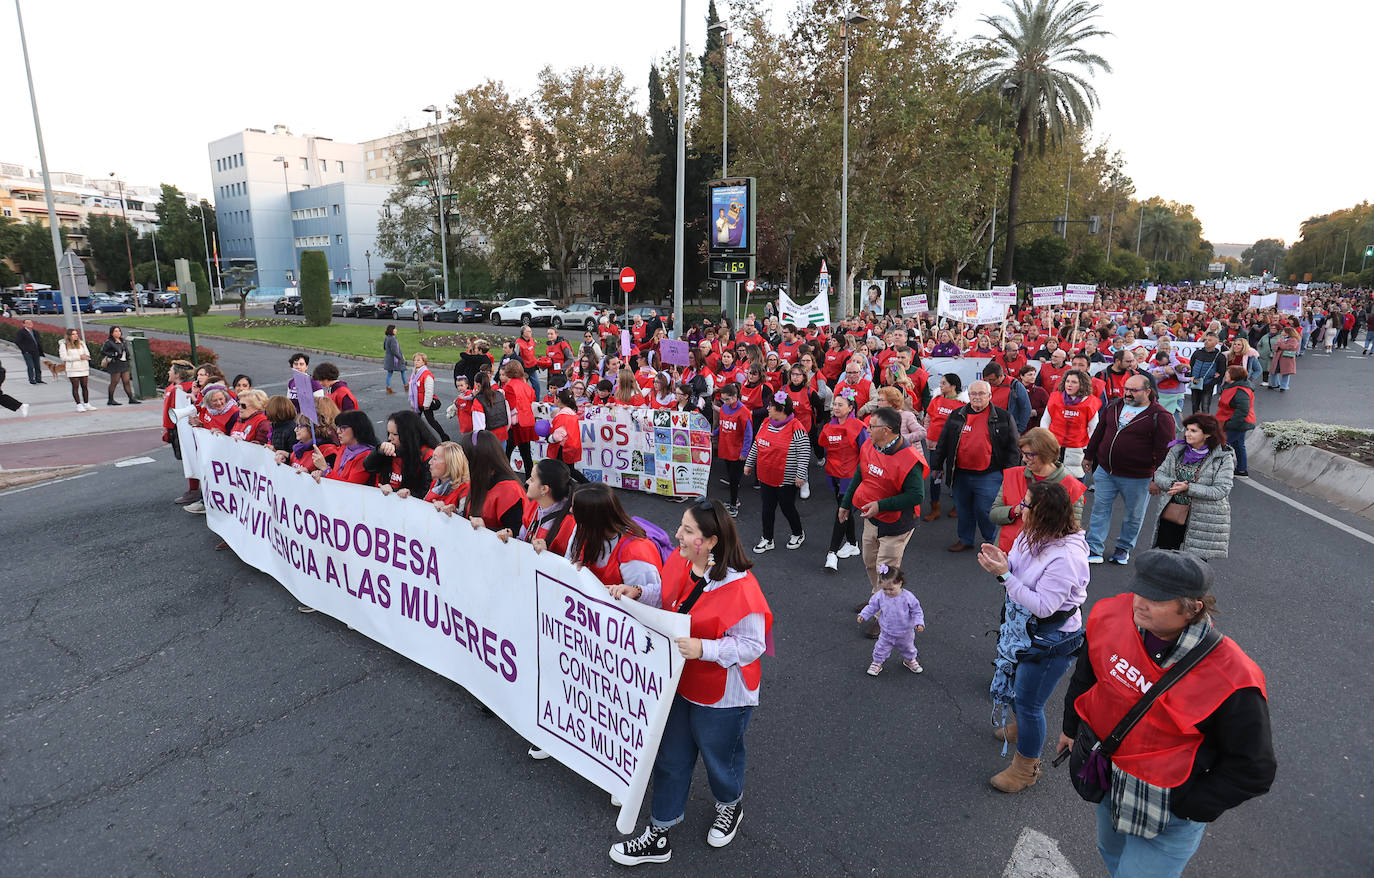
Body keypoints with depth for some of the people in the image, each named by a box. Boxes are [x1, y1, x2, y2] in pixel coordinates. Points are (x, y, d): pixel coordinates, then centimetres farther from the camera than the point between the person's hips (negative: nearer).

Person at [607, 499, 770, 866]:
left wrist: (703, 648, -35)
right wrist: (637, 593, -8)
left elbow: (751, 645, -26)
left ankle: (730, 807, 56)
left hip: (721, 697, -6)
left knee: (718, 757, 22)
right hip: (678, 683, 6)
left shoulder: (740, 587, -33)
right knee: (670, 758, 20)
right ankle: (658, 837, 41)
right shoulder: (678, 561, -11)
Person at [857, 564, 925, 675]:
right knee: (881, 648, 11)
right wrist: (863, 615, -12)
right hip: (886, 632, 0)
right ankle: (877, 662, 36)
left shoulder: (908, 597, -26)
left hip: (905, 633, 0)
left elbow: (917, 611, -14)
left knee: (908, 648, 25)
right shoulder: (879, 595, -19)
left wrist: (919, 623, -25)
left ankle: (909, 660, 53)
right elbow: (872, 607, -4)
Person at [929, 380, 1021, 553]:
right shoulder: (956, 415, 8)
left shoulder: (1003, 417, 1)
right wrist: (936, 465, 11)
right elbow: (943, 443, 13)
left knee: (984, 510, -1)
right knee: (964, 509, 14)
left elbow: (1012, 447, 3)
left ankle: (993, 541, 21)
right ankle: (965, 539, 31)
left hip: (988, 476, -3)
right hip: (960, 474, 4)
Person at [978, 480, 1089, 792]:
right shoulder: (1032, 536, -5)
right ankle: (1022, 728, 57)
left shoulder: (1066, 556, -31)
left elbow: (1043, 606, -30)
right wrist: (1001, 562, -15)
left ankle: (1026, 768, 29)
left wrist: (1005, 574, -31)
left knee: (1028, 703, 7)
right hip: (1022, 628, 8)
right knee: (1015, 684, 28)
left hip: (1051, 641, -8)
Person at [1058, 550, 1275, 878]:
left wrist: (1187, 808, -14)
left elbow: (1252, 769, -17)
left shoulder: (1231, 680, -31)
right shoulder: (1113, 615, -19)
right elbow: (1087, 670, 2)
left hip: (1166, 809, -5)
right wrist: (1072, 726, 12)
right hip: (1106, 778, 5)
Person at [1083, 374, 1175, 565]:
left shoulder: (1160, 417, -10)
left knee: (1134, 515, 12)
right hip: (1105, 471, 4)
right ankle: (1093, 549, 13)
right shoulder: (1114, 406, 6)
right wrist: (1089, 456, 17)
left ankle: (1124, 548, 31)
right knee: (1100, 509, 6)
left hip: (1137, 477, -4)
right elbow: (1099, 432, 16)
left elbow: (1164, 450, -11)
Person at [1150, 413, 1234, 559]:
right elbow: (1159, 474, 5)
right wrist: (1172, 484, -16)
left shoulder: (1224, 458, -7)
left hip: (1201, 521, -4)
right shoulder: (1178, 450, 6)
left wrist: (1188, 488, -23)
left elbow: (1221, 490, -14)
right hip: (1171, 515, 4)